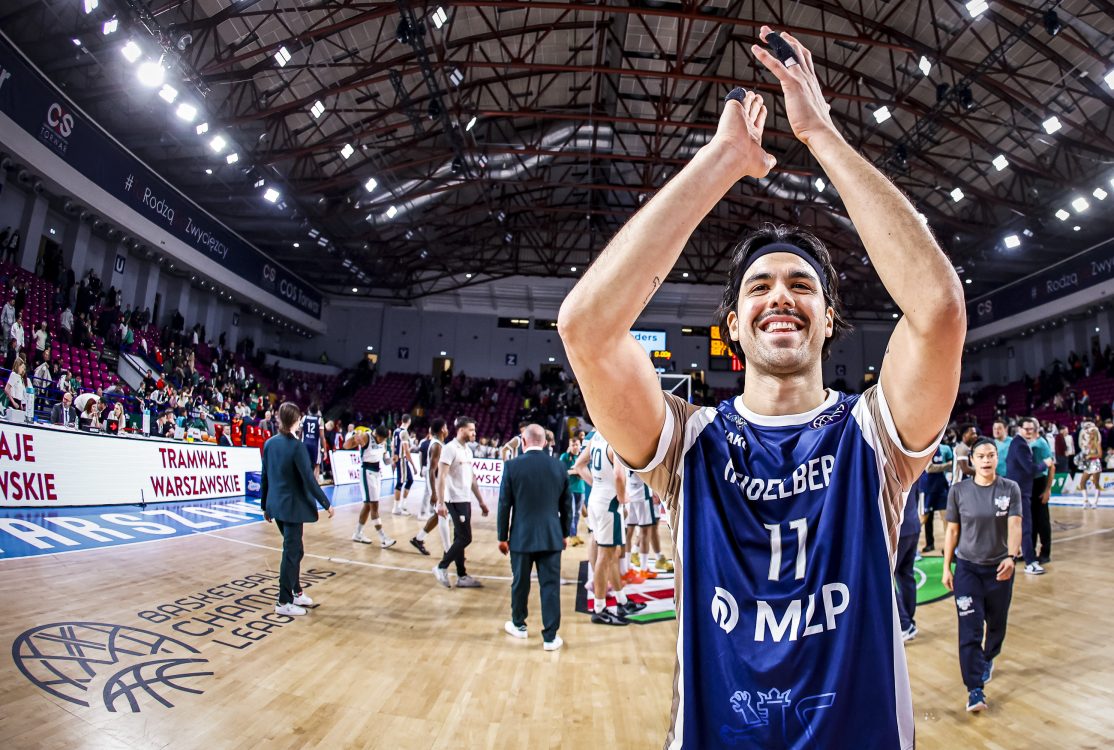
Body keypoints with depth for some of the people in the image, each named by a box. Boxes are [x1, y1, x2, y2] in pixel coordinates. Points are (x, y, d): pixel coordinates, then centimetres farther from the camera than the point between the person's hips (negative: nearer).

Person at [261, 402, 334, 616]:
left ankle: (296, 592, 31)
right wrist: (326, 504, -9)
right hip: (292, 505, -7)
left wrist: (265, 504, 19)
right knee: (291, 552, 3)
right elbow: (309, 479, -17)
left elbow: (265, 476, 9)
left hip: (275, 505, 7)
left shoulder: (269, 443, 3)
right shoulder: (296, 446, -17)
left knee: (293, 549, 20)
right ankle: (284, 602, 10)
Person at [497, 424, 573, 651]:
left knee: (520, 583, 16)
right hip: (552, 536, 1)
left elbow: (504, 504, -5)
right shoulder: (559, 466, -1)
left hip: (521, 536, -1)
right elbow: (566, 504, 6)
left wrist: (502, 536, 4)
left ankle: (519, 625, 34)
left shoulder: (512, 466, -9)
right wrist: (564, 533, 17)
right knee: (550, 586, 6)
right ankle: (550, 637, 10)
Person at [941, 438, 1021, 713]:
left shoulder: (1011, 489, -5)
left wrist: (1011, 557, -33)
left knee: (996, 624, 18)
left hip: (1000, 568, 1)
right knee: (970, 630, -7)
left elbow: (1014, 525, -16)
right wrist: (946, 567, 0)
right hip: (967, 568, -1)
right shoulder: (958, 491, -5)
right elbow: (952, 530, 0)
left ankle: (987, 660, 46)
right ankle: (975, 689, -2)